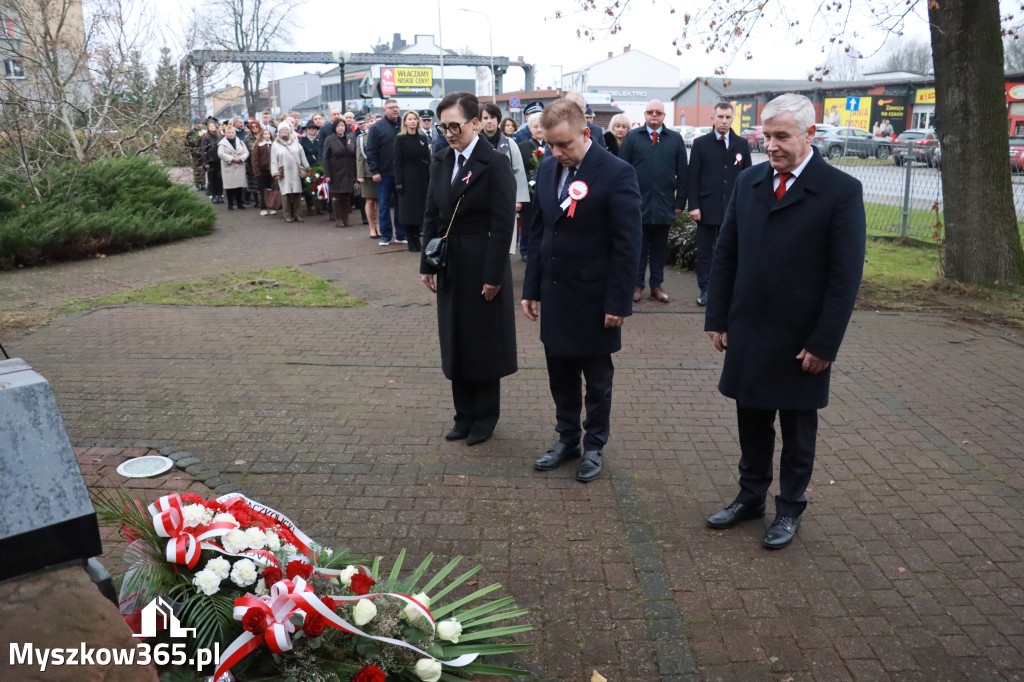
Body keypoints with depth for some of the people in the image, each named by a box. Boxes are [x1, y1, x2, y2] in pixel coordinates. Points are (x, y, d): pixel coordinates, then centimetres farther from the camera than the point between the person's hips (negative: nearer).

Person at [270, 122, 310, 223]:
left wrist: (306, 168, 10)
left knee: (297, 194, 0)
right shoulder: (275, 144, 6)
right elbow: (273, 161, 3)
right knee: (286, 194, -4)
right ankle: (288, 216, 3)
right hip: (283, 174, -2)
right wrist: (275, 173, -4)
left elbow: (302, 156, 14)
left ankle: (297, 215, 7)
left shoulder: (295, 142, 13)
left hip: (296, 173, 2)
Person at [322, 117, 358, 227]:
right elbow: (326, 158, -3)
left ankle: (345, 218, 12)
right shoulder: (330, 140, -1)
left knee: (347, 197, 5)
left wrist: (355, 173, 4)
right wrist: (327, 174, -9)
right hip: (336, 174, -3)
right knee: (337, 197, 1)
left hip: (348, 174, 3)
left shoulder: (351, 139, 9)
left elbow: (354, 156, 10)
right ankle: (338, 219, 8)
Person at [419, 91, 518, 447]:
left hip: (482, 265, -6)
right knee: (455, 340, 12)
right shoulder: (441, 162, 7)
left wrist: (494, 275, -17)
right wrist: (427, 264, 7)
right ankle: (464, 414, 25)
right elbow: (431, 215, 11)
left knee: (484, 341, 5)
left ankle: (485, 417, 21)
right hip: (450, 266, 6)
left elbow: (503, 224, -15)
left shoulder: (495, 163, -12)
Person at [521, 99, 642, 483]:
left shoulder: (616, 174, -15)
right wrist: (531, 288, 9)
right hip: (554, 296, 6)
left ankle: (595, 445, 28)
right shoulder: (548, 168, 4)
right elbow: (538, 231, 10)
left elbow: (627, 245, -14)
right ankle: (567, 439, 33)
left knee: (597, 379, 11)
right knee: (560, 375, 16)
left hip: (594, 300, -5)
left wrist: (618, 302, -15)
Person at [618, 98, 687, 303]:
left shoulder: (675, 139, 8)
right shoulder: (632, 137, 5)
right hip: (638, 203, -1)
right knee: (638, 246, 5)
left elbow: (682, 173, 7)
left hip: (664, 204, 1)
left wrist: (680, 201, 2)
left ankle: (656, 286, 17)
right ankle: (637, 285, 13)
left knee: (660, 248, 8)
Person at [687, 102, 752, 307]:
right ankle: (704, 290, 15)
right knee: (704, 251, 6)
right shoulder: (701, 143, 3)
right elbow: (692, 178, 0)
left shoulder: (742, 144, 8)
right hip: (707, 208, -1)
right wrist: (694, 206, -7)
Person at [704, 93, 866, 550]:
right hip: (748, 332, 4)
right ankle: (751, 496, 34)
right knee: (752, 422, 16)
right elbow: (726, 255, 7)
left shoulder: (841, 191, -10)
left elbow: (846, 276, -12)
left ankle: (790, 508, 30)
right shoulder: (748, 182, 4)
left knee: (797, 429, 13)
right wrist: (717, 318, 3)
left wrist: (824, 343, -14)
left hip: (800, 339, -4)